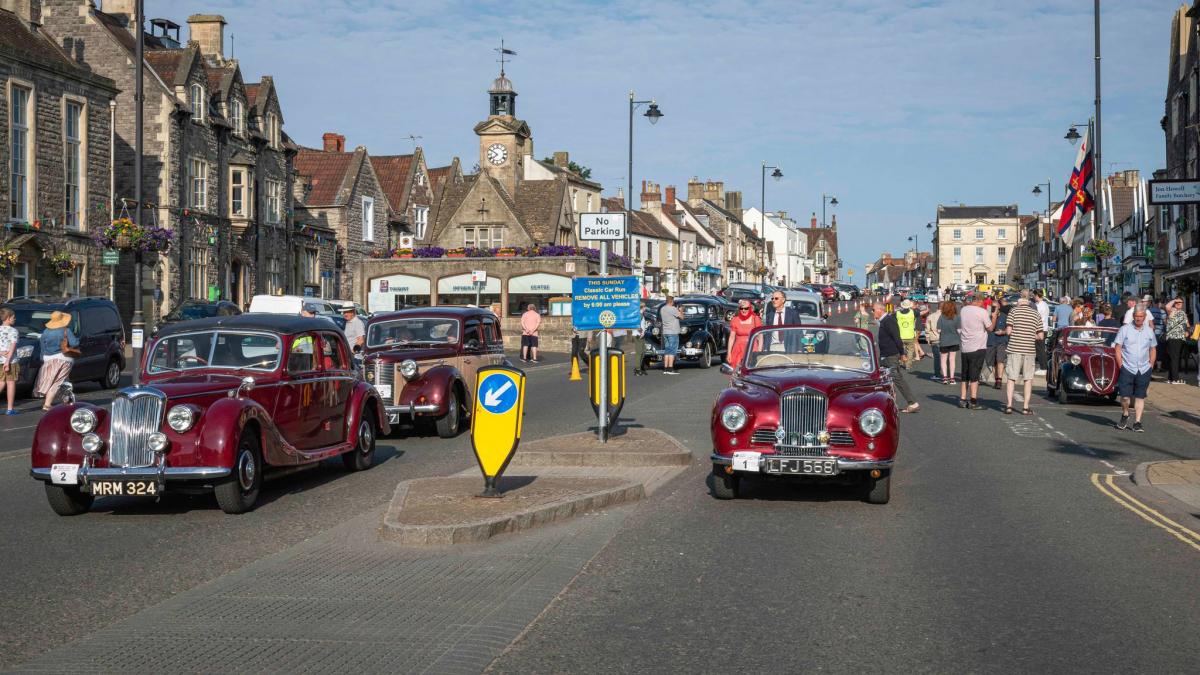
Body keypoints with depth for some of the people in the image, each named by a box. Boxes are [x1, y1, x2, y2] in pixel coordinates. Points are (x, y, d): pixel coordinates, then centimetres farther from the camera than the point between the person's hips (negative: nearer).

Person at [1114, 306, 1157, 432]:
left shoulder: (1149, 331, 8)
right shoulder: (1125, 329, -2)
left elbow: (1152, 350, 17)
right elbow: (1118, 348, -1)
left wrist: (1150, 365, 8)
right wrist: (1121, 366, -7)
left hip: (1144, 370, 3)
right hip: (1127, 369, -2)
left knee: (1140, 397, 3)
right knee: (1125, 396, -4)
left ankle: (1137, 422, 8)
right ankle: (1125, 415, 22)